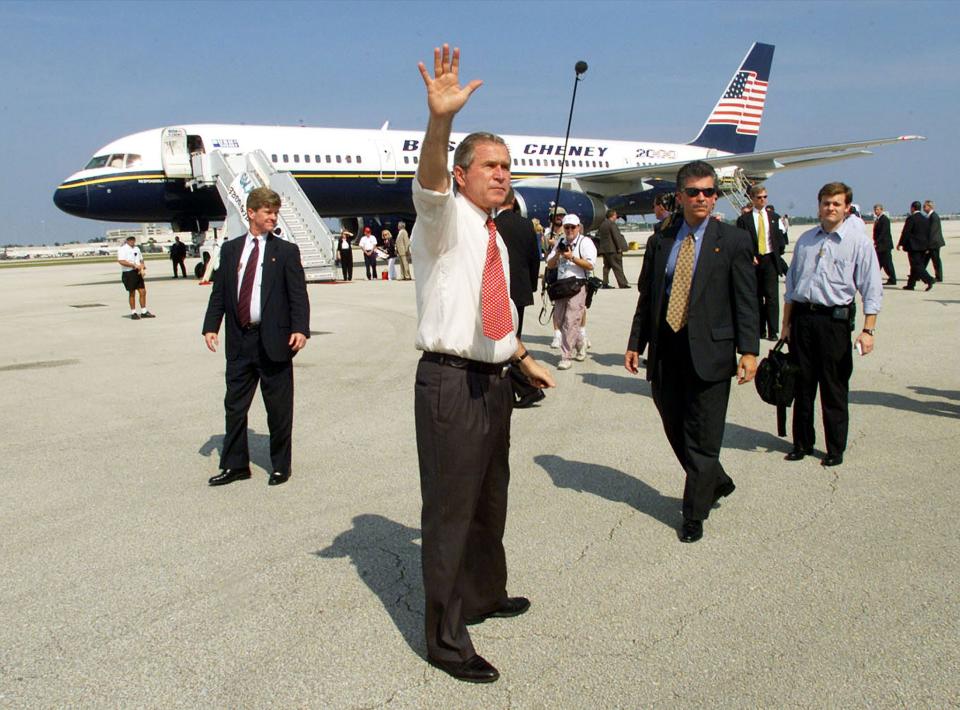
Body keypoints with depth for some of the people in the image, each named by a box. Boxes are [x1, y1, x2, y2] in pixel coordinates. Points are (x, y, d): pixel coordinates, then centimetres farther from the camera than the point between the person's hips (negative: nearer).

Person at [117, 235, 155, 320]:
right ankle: (133, 313, 9)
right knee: (132, 293, 0)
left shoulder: (136, 248, 17)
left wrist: (143, 267, 4)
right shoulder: (122, 249, -7)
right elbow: (121, 261, -19)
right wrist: (134, 265, -22)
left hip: (138, 273, 7)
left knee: (143, 292, 5)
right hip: (128, 273, -7)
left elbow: (141, 259, 24)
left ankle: (144, 312, 14)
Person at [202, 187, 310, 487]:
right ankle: (235, 465, 25)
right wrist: (211, 326, 0)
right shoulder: (230, 249, 10)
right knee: (234, 405, 11)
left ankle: (280, 466, 20)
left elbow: (298, 294, -5)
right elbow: (219, 291, 10)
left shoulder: (286, 251, 1)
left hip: (274, 341, -3)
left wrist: (300, 329, -18)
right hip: (239, 340, 3)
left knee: (278, 408, 5)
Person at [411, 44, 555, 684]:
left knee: (490, 498, 22)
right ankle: (446, 641, 9)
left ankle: (485, 594, 42)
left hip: (493, 382, 9)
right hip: (451, 384, -9)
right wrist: (441, 121, -48)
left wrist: (526, 360, 29)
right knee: (450, 510, -3)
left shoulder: (496, 236, 17)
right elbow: (430, 182, -31)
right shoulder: (445, 217, -6)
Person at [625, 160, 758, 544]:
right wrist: (635, 343, 8)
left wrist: (748, 350, -11)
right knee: (676, 431, 14)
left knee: (702, 439, 1)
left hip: (710, 352, -4)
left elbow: (746, 301, -3)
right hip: (666, 351, 4)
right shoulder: (660, 241, 9)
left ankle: (694, 515, 16)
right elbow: (646, 297, 12)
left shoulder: (734, 241, 0)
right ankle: (718, 482, 39)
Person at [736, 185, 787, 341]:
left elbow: (780, 240, 14)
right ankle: (760, 329, 12)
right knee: (756, 297, 5)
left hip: (770, 260, 1)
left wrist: (777, 255, 5)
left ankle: (773, 331, -5)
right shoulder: (744, 219, 2)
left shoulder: (774, 217, 12)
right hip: (753, 261, -1)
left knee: (771, 296, -6)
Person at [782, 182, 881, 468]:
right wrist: (786, 324, 14)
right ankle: (802, 443, 24)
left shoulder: (858, 241, -3)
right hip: (802, 317, 4)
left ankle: (835, 449, 17)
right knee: (802, 384, 11)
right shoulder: (805, 240, 11)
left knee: (834, 389, 4)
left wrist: (867, 330, -12)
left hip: (835, 318, -4)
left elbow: (871, 289, -5)